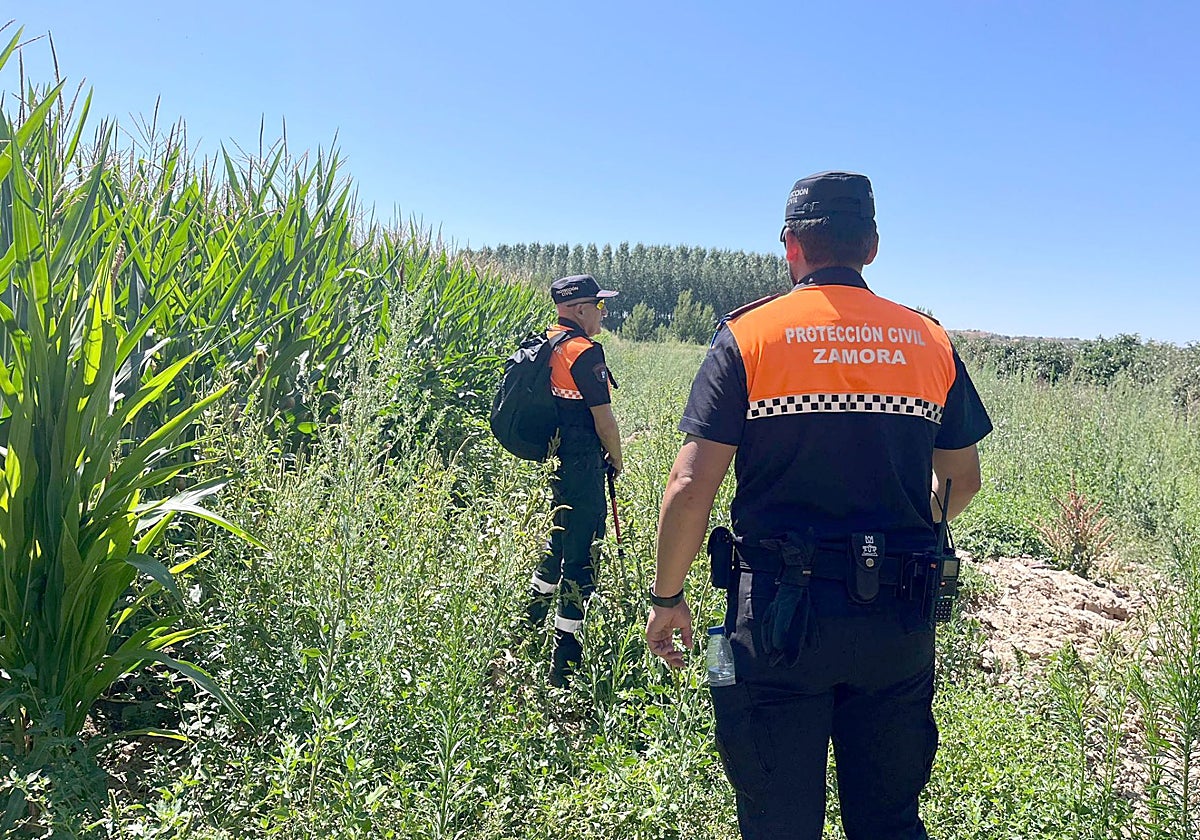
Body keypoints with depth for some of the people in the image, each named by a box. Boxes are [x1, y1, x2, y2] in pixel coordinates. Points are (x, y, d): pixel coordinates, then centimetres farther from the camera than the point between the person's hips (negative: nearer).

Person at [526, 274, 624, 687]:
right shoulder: (585, 351, -17)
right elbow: (603, 419, -14)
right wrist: (616, 459, 3)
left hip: (551, 461, 9)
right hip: (581, 467, -9)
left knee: (560, 542, 24)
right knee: (580, 557, -2)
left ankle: (528, 627, 37)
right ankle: (564, 664, 4)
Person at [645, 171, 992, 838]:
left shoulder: (748, 337, -7)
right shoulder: (931, 341, 4)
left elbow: (691, 488, -12)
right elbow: (962, 480, 13)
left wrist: (668, 597, 1)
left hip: (783, 612, -3)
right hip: (901, 622, 4)